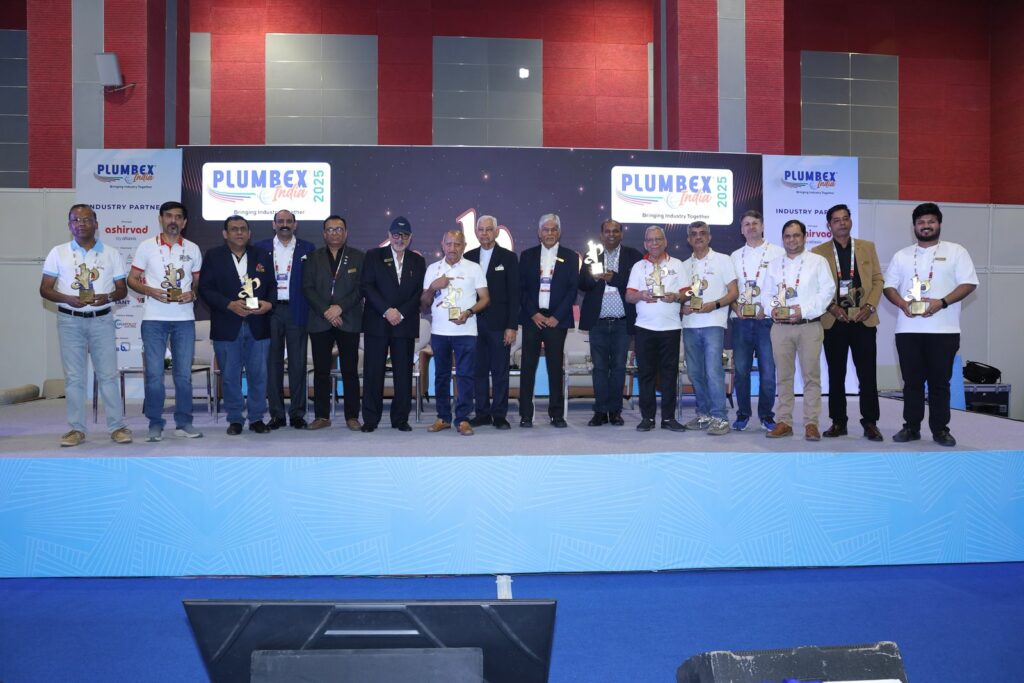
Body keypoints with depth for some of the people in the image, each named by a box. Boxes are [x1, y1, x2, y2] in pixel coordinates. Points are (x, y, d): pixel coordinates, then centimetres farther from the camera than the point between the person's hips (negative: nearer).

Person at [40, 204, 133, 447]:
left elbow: (122, 290, 8)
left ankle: (117, 426, 5)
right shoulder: (58, 253, 6)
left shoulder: (111, 254, 7)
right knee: (73, 377, 3)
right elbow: (45, 289, 5)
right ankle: (77, 429, 10)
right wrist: (68, 299, -14)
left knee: (108, 374, -1)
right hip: (70, 320, 0)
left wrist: (108, 297, -14)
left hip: (102, 320, 0)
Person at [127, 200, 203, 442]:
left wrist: (193, 294, -7)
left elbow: (198, 282, 14)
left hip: (184, 318, 2)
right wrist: (150, 291, -14)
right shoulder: (147, 246, 3)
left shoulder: (193, 249, 9)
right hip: (154, 319, -2)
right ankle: (155, 424, 9)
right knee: (154, 373, 0)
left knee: (184, 373, 5)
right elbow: (132, 279, 5)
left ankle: (184, 422, 14)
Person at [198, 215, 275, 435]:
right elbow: (205, 288, -3)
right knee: (230, 376, 5)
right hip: (227, 327, -1)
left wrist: (269, 303, -12)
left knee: (258, 374, 4)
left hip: (258, 326, 1)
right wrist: (230, 305, -16)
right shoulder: (213, 256, 4)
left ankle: (256, 418, 16)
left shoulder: (263, 256, 11)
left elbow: (273, 285, 9)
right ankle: (235, 419, 16)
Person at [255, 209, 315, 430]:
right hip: (270, 311, 1)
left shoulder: (307, 248, 8)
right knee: (273, 362, 3)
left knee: (298, 362, 1)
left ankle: (297, 413, 8)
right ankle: (276, 414, 10)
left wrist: (311, 310, -5)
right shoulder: (261, 247, 10)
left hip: (296, 311, -1)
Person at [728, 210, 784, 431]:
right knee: (741, 369, 4)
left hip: (766, 319, -3)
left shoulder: (777, 253, 4)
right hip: (741, 320, 3)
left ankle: (766, 415, 10)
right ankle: (743, 414, 15)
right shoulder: (735, 256, 14)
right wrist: (736, 307, -3)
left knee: (768, 369, -2)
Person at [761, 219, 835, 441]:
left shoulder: (818, 262, 5)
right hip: (780, 326, 3)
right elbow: (766, 294, 14)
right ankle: (784, 422, 11)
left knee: (811, 375, -3)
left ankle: (811, 423, 2)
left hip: (809, 325, -3)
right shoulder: (774, 264, 16)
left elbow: (827, 290, -4)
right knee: (783, 375, 6)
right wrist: (772, 309, -7)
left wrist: (804, 309, -14)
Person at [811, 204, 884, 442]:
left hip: (864, 320, 1)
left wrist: (870, 306, -5)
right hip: (833, 321, -1)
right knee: (836, 374, 5)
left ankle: (870, 422, 9)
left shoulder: (867, 247, 11)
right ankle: (838, 422, 12)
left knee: (867, 374, 1)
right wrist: (831, 307, -11)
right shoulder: (818, 252, 6)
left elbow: (878, 279, 9)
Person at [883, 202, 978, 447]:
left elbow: (969, 283, -2)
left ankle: (940, 429, 11)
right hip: (908, 329, 2)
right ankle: (911, 427, 13)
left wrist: (942, 302, -16)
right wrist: (902, 303, -10)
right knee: (912, 380, 6)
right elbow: (888, 286, 10)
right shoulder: (902, 255, 13)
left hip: (944, 329, -2)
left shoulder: (955, 251, 5)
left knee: (940, 381, 3)